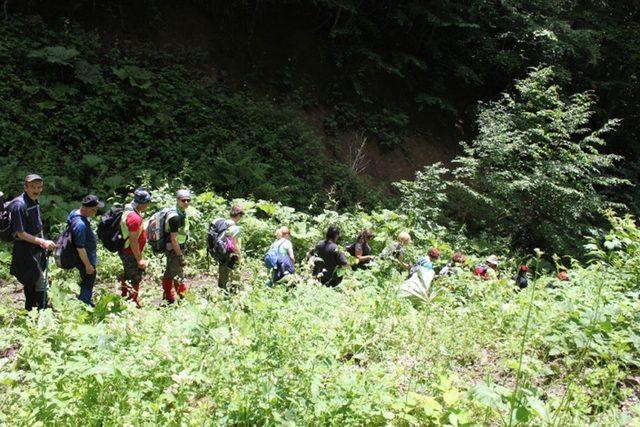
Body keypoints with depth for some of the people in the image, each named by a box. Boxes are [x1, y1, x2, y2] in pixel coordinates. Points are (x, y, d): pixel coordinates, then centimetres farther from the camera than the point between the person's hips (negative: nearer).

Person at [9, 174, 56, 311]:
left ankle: (30, 311, 34)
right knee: (40, 280, -8)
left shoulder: (35, 201, 4)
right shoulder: (19, 205, -24)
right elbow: (20, 233, -25)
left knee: (31, 281, 20)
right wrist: (43, 242, -30)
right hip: (25, 248, -9)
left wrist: (43, 242, 18)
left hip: (36, 247, 9)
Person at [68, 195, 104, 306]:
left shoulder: (75, 212, -5)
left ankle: (83, 302, 44)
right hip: (85, 260, -10)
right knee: (88, 285, 11)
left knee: (86, 283, 26)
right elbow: (80, 248, -30)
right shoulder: (80, 224, -35)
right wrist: (88, 265, -19)